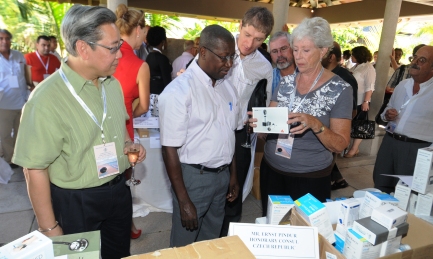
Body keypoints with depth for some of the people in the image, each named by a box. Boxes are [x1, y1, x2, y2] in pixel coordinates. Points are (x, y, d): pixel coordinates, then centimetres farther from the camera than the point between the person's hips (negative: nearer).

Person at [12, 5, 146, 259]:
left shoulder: (113, 85, -1)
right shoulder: (47, 99, -23)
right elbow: (35, 169, -18)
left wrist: (129, 145, -5)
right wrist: (50, 229, -13)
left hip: (118, 191, 6)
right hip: (75, 203, -6)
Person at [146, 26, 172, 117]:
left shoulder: (149, 56, 9)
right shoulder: (162, 58, -13)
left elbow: (151, 76, 13)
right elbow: (167, 81, -15)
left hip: (149, 95, 8)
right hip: (159, 96, -8)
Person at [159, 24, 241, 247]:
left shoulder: (227, 87, 4)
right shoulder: (179, 90, -18)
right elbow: (170, 149, -17)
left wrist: (233, 175, 14)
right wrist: (184, 201, -14)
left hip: (222, 175, 6)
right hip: (193, 177, -6)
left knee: (212, 240, 24)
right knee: (185, 244, 15)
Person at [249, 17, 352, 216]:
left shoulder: (340, 89, -11)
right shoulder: (286, 82, 1)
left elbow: (340, 145, -11)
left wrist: (315, 124, -29)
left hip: (310, 177, -4)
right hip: (272, 169, 4)